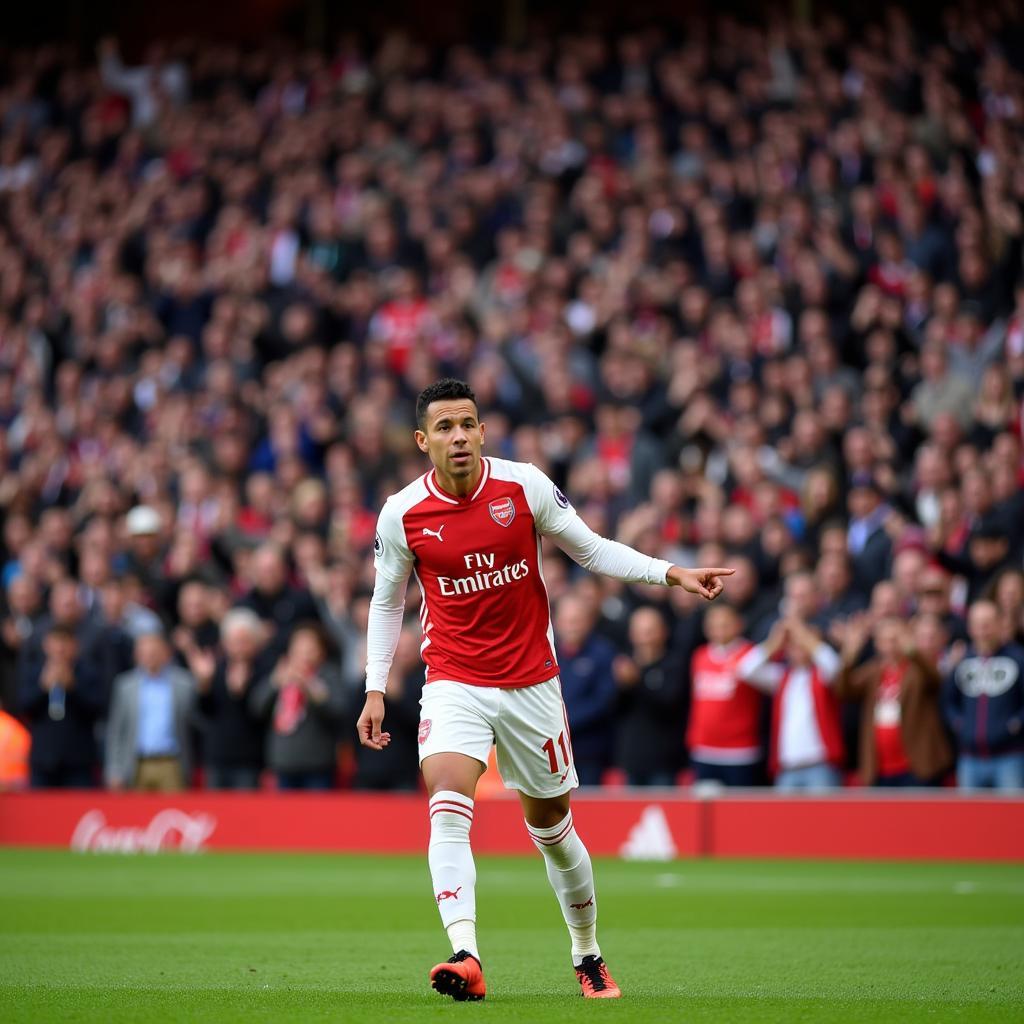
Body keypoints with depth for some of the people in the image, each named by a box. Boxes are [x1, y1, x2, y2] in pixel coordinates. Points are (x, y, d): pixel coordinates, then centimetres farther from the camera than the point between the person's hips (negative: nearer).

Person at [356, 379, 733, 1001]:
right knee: (448, 805, -25)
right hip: (454, 685, -1)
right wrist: (376, 689, 4)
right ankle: (467, 959, -35)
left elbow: (590, 549, 5)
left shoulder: (524, 485, -6)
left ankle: (588, 956, 32)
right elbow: (387, 602, 9)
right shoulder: (402, 516, -5)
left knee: (551, 827, 11)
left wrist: (672, 574, -6)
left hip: (531, 682, 1)